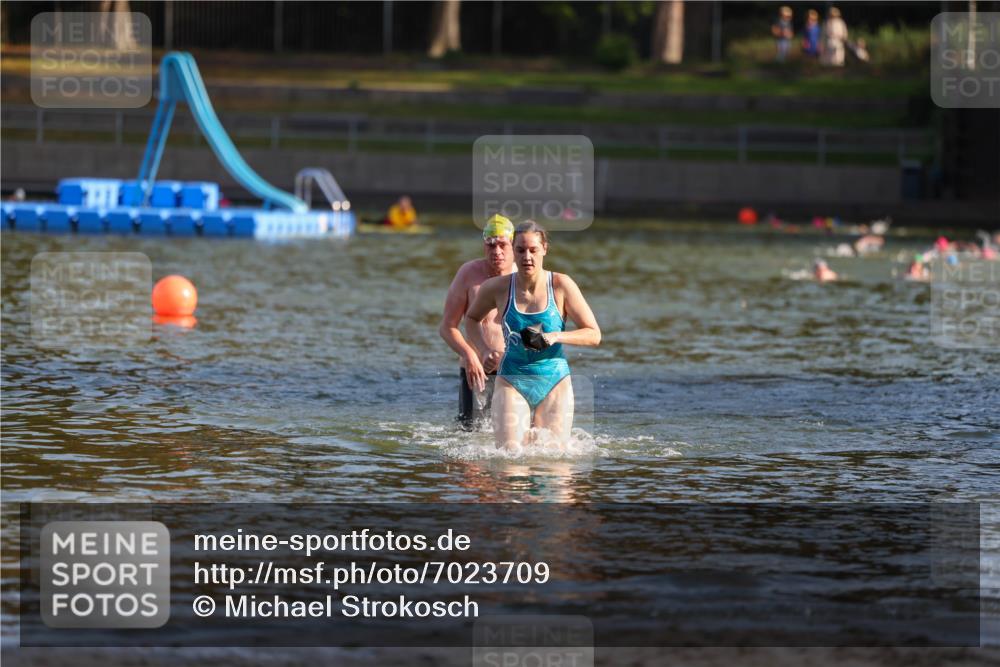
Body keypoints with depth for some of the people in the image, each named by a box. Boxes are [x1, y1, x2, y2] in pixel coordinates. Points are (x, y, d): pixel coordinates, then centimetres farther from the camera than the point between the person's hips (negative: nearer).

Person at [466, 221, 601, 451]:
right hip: (512, 381, 0)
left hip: (554, 382, 0)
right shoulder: (497, 288, -3)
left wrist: (553, 337, -18)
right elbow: (472, 318, 18)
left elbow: (594, 335, -5)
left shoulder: (561, 285, -6)